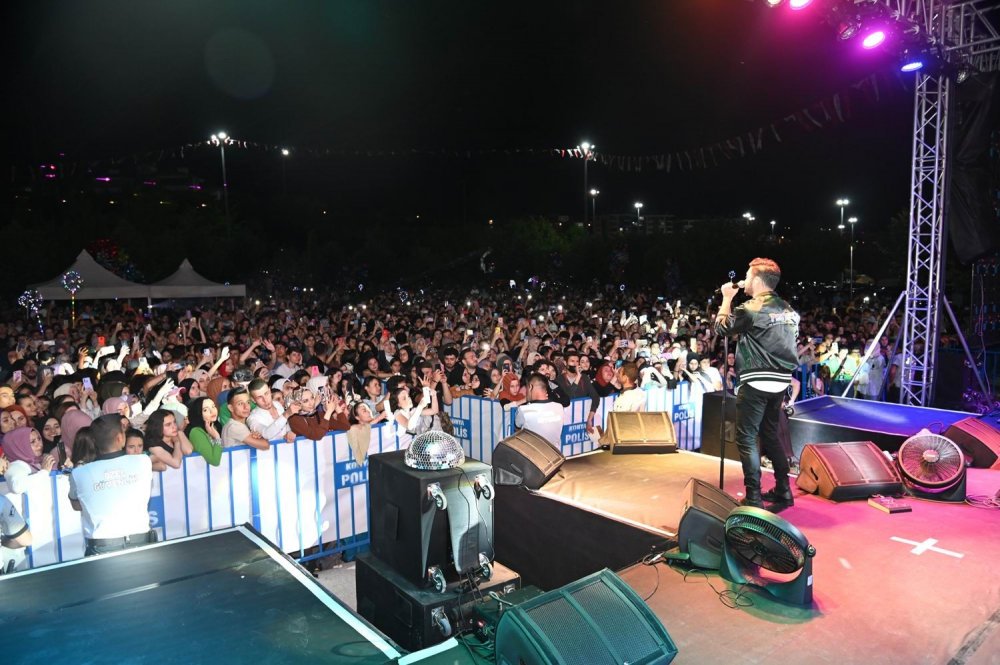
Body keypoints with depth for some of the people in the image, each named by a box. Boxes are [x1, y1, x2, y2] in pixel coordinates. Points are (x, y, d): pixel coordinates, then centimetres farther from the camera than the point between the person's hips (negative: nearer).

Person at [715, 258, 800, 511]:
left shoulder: (751, 309, -12)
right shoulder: (787, 309, 10)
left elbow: (721, 327, 0)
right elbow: (791, 341, 16)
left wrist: (727, 298, 9)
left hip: (757, 382, -8)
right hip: (780, 381, 8)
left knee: (746, 438, -1)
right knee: (770, 435, 20)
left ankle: (753, 498, -1)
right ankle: (783, 491, 24)